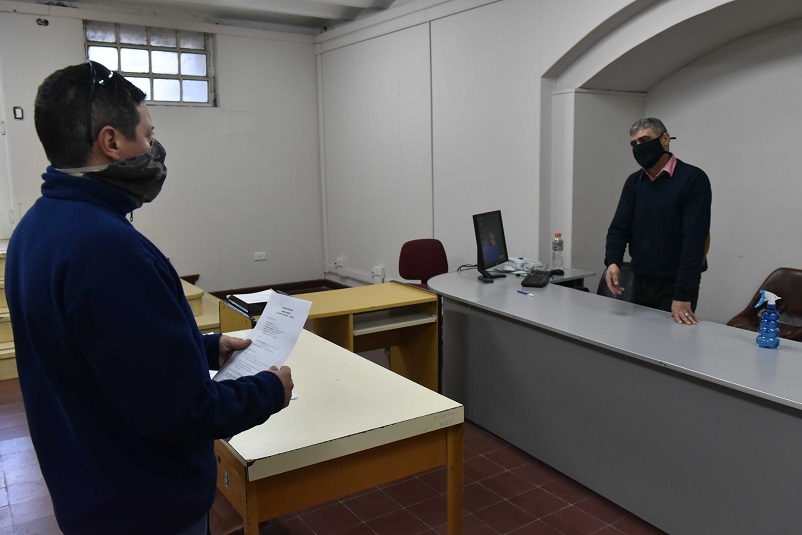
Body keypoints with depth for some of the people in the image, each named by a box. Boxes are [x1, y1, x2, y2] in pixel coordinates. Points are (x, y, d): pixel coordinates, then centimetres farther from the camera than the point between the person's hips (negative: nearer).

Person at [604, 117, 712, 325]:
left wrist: (683, 295, -24)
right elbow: (620, 227, 2)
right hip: (640, 284, 6)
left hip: (676, 287, -5)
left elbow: (695, 238, -19)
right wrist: (612, 261, -20)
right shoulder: (633, 182, 6)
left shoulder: (693, 178, -13)